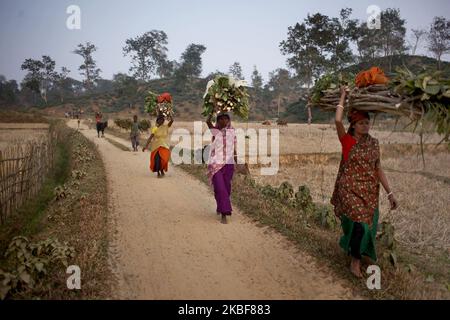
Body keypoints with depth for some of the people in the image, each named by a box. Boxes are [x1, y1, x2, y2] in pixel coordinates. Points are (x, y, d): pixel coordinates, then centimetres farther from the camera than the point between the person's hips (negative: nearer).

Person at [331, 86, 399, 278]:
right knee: (361, 224, -14)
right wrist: (343, 96, -9)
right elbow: (338, 120, -22)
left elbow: (378, 169, 9)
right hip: (350, 190, -5)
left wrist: (389, 193, 7)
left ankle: (351, 246, 39)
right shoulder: (347, 140, -6)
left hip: (370, 191, 5)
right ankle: (355, 261, 6)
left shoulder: (373, 143, 6)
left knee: (368, 226, 11)